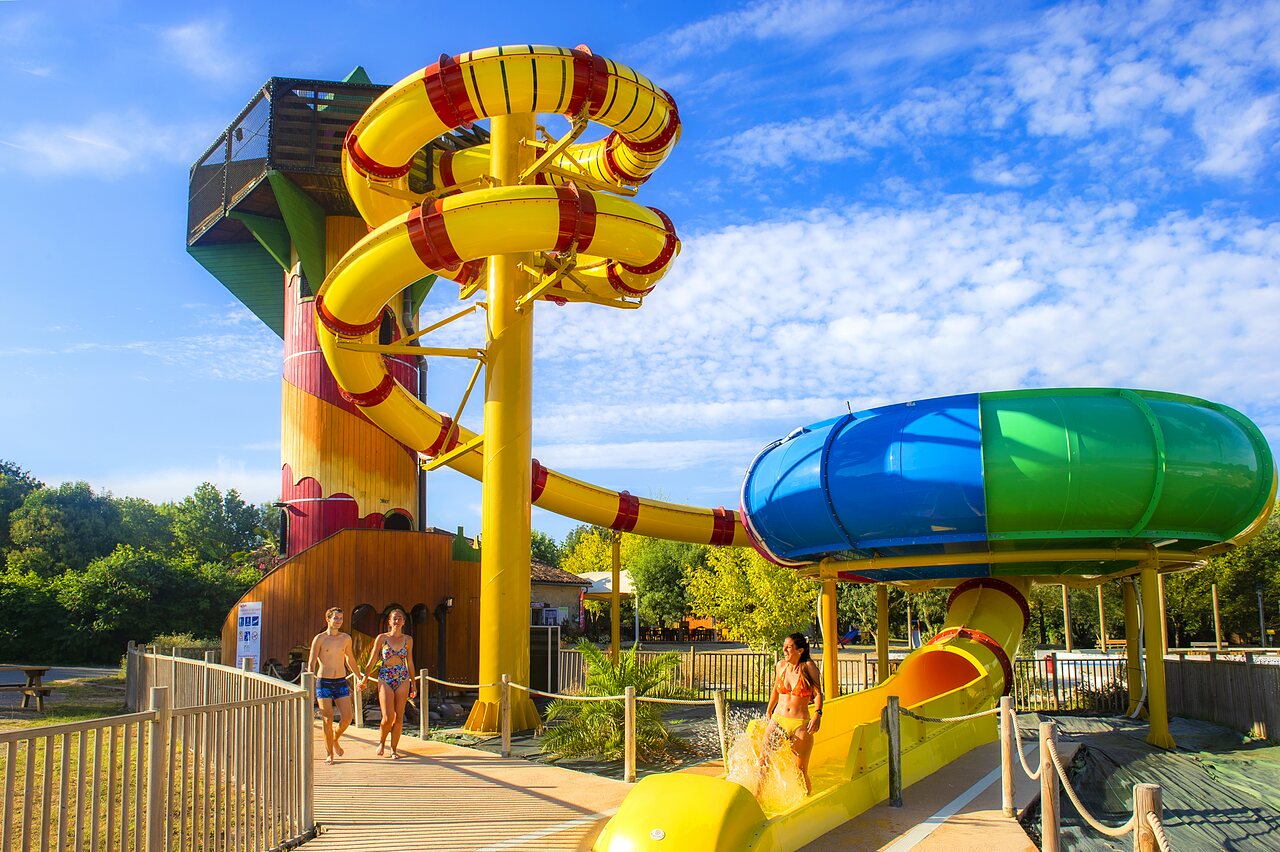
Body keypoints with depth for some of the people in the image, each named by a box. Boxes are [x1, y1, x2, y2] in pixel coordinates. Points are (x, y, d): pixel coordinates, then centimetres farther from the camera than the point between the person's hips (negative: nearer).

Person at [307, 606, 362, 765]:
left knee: (347, 718, -4)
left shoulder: (346, 638, 8)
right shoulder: (319, 639, -4)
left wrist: (359, 677, 32)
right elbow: (311, 663, -8)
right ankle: (329, 754, 8)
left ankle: (335, 739, 26)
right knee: (327, 719, -5)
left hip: (341, 682, 3)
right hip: (324, 682, -3)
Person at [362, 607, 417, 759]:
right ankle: (381, 741, 19)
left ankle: (394, 749, 13)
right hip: (385, 679, -2)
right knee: (388, 718, -9)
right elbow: (372, 661, 4)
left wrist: (414, 683, 15)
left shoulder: (408, 640, 7)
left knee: (399, 717, 1)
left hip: (403, 679, 2)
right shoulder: (381, 638, -1)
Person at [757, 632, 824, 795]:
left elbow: (818, 693, -7)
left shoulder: (808, 666, -6)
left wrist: (817, 714, -21)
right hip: (778, 720, 4)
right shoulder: (781, 665, 6)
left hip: (800, 724, -3)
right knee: (764, 760, -7)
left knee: (801, 771, 1)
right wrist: (769, 711, 29)